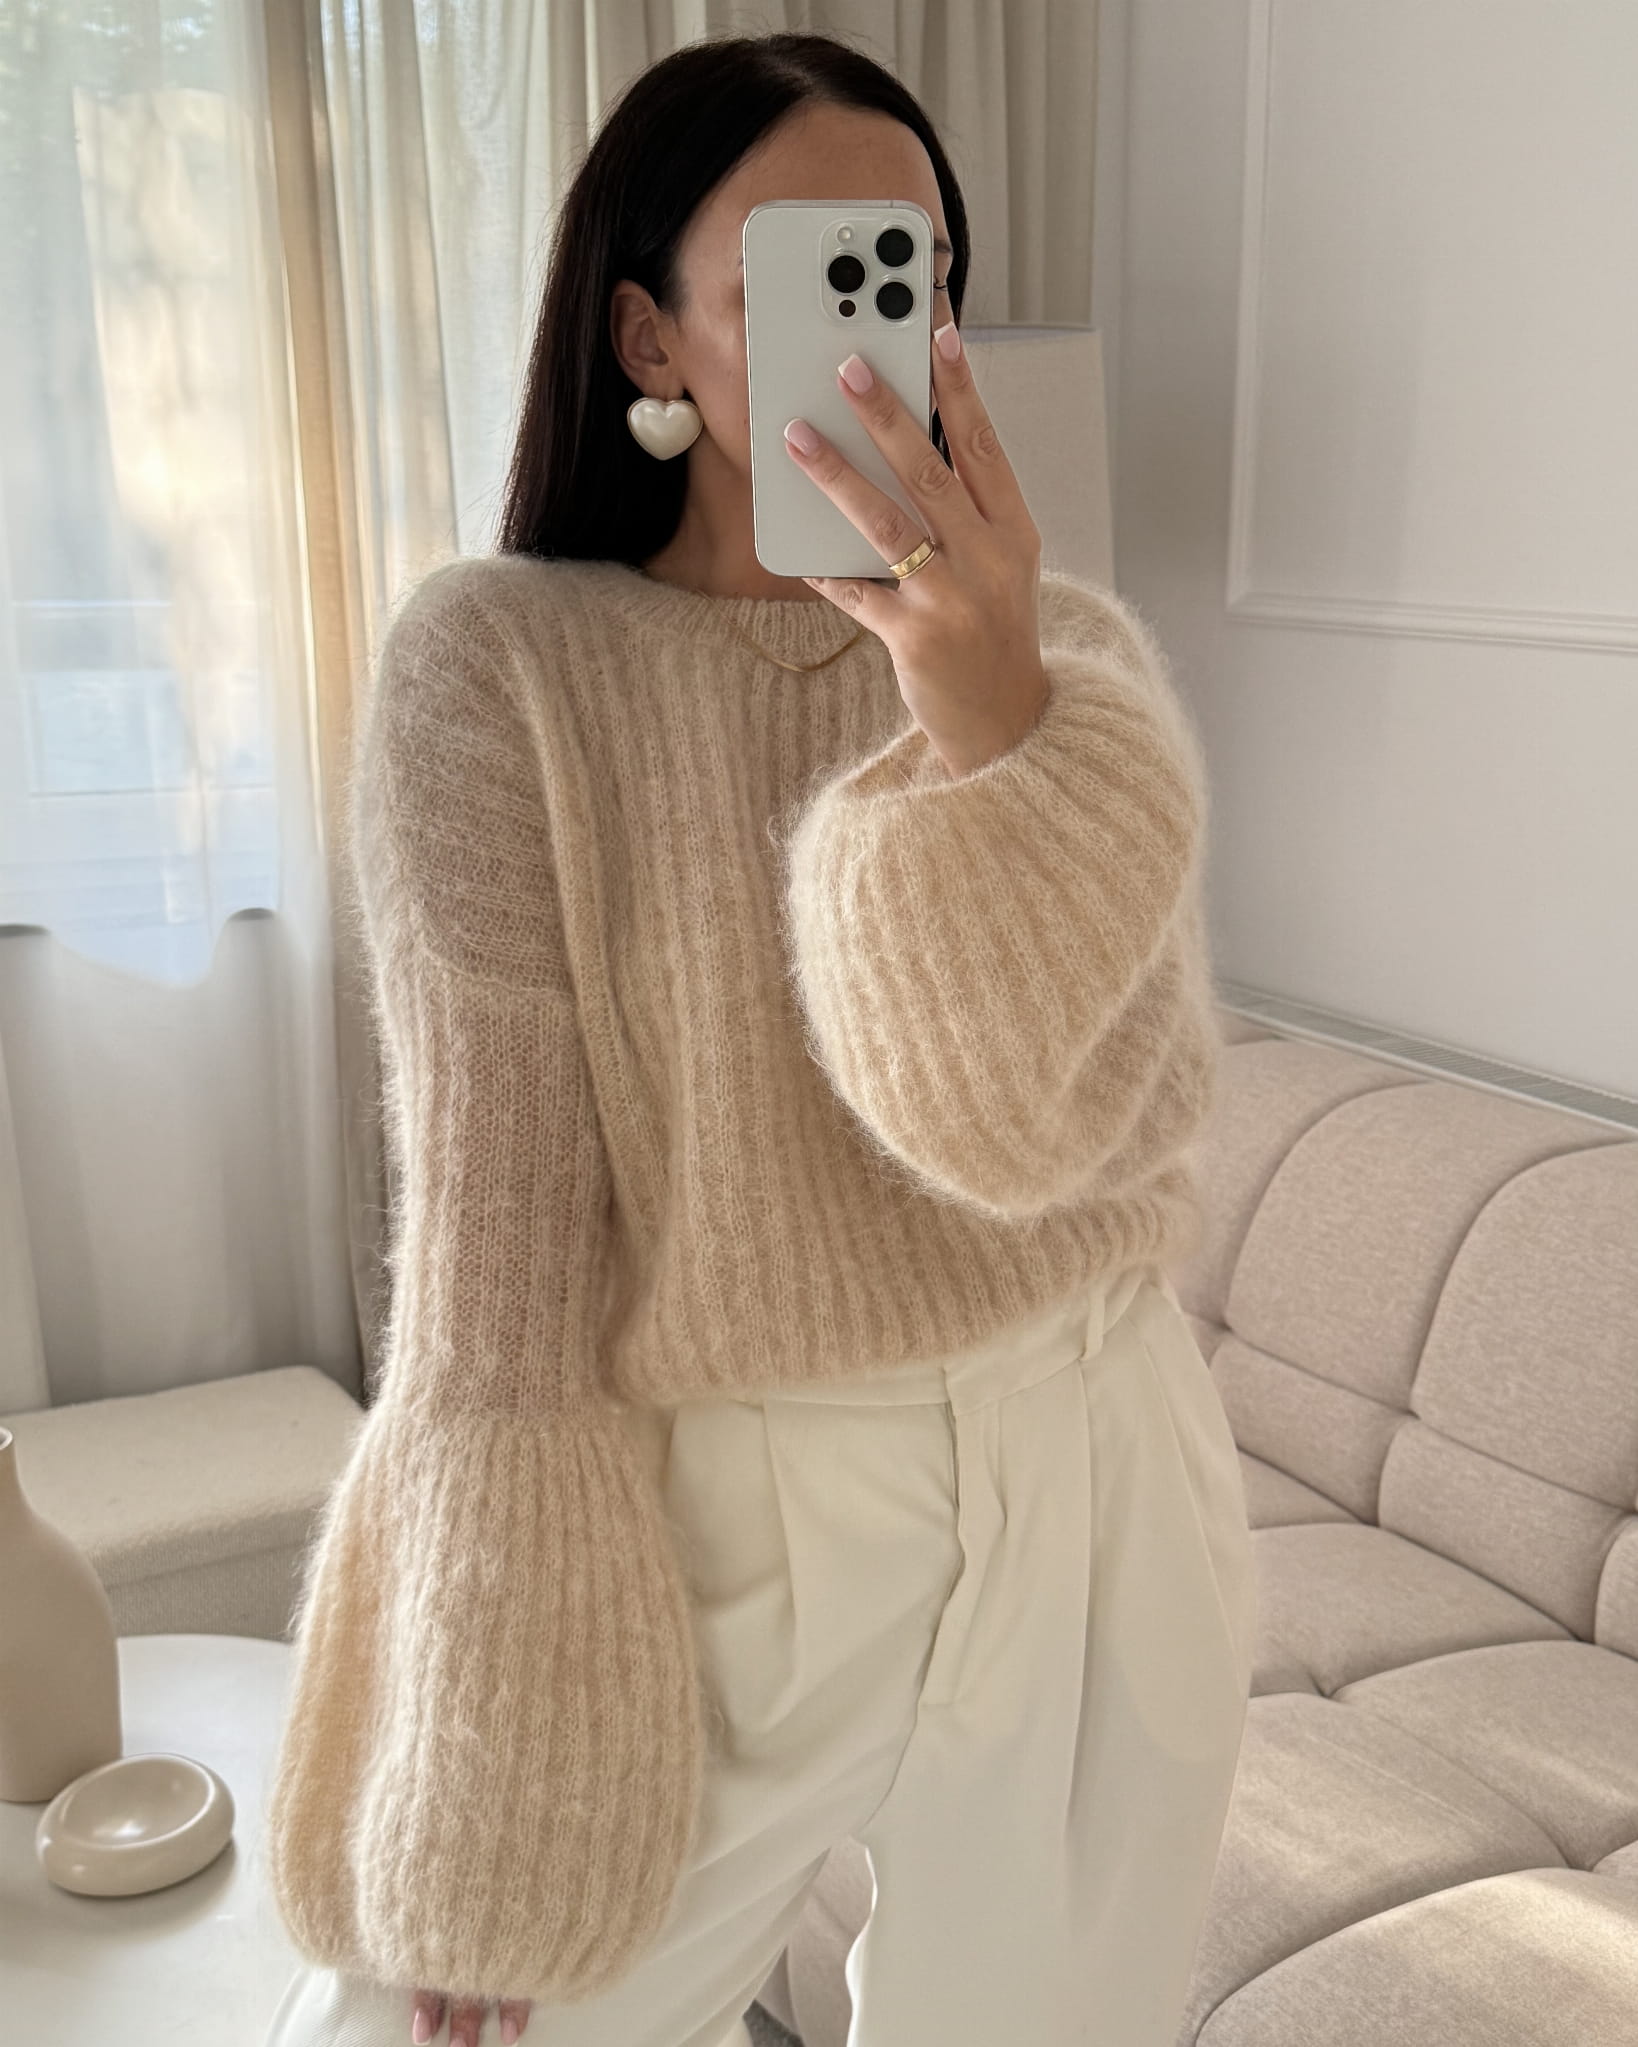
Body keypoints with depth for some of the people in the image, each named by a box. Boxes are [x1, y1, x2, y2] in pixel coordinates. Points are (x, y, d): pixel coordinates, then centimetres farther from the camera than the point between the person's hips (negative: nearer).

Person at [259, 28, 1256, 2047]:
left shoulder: (1073, 652, -1)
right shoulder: (499, 664, -10)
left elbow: (1097, 1125, -13)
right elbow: (495, 1224, -13)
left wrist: (991, 730, -29)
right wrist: (488, 1812, -11)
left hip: (1088, 1514, 3)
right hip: (714, 1539, -2)